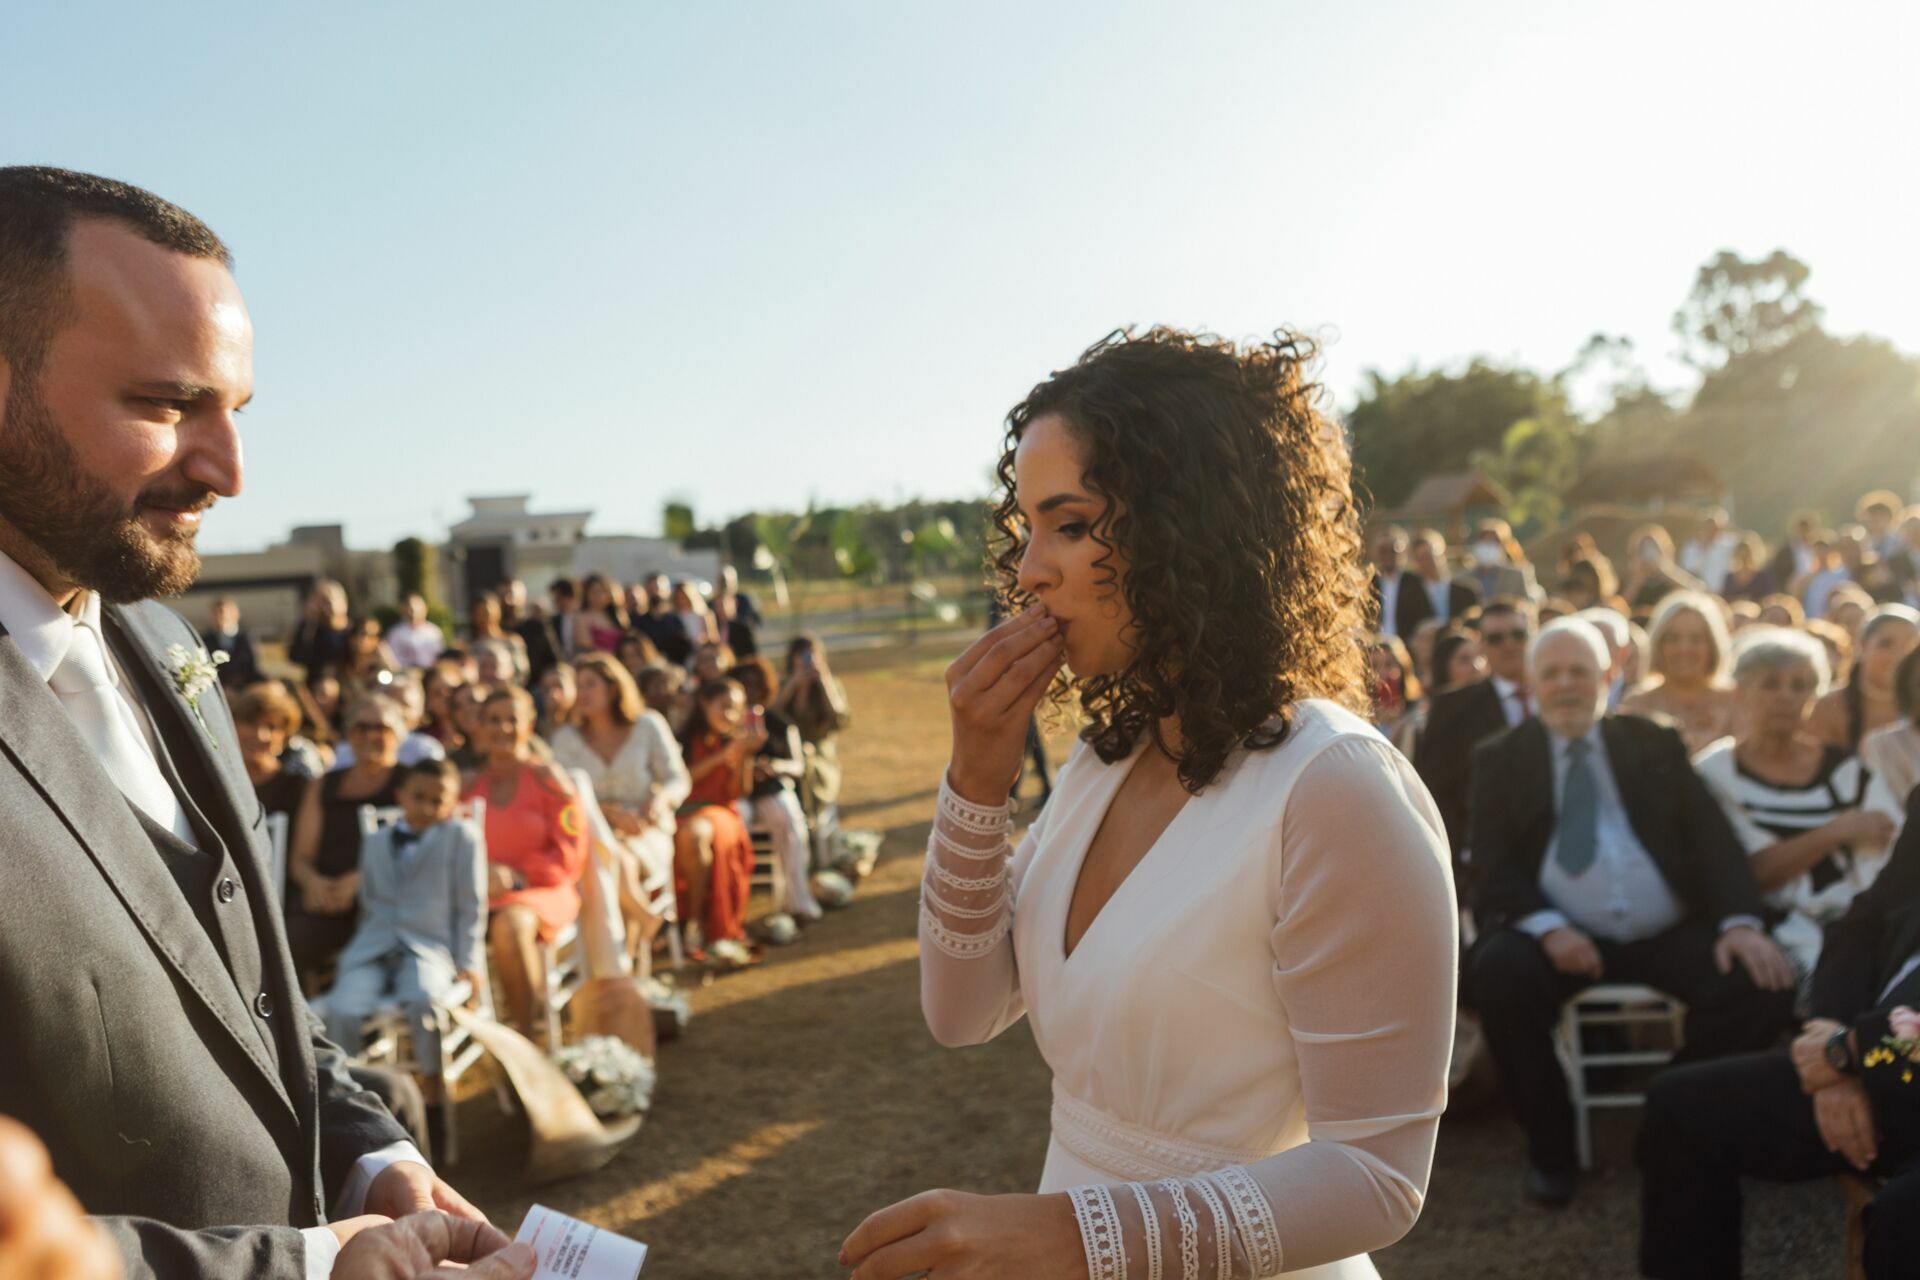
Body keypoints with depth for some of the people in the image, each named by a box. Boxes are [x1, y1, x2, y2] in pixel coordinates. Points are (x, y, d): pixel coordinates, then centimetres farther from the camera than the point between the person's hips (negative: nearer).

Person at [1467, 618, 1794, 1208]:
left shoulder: (1655, 745, 16)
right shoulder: (1500, 758, 10)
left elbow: (1712, 837, 8)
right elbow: (1493, 864, 0)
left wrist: (1740, 920, -12)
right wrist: (1547, 926, -20)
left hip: (1670, 933, 2)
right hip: (1560, 935, -2)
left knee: (1764, 984, -23)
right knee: (1497, 972, -32)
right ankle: (1550, 1145, -8)